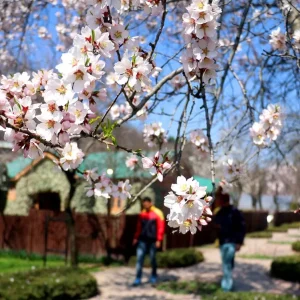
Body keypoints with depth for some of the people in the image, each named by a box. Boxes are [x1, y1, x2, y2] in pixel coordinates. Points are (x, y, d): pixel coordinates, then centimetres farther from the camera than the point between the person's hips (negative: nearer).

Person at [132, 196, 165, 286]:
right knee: (139, 258, -3)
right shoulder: (142, 213, 9)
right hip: (142, 240, 4)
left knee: (152, 259, 5)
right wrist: (136, 238, 14)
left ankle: (154, 276, 24)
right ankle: (138, 278, -1)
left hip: (152, 241, -4)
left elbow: (161, 227, -8)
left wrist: (159, 240, -12)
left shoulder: (157, 213, -6)